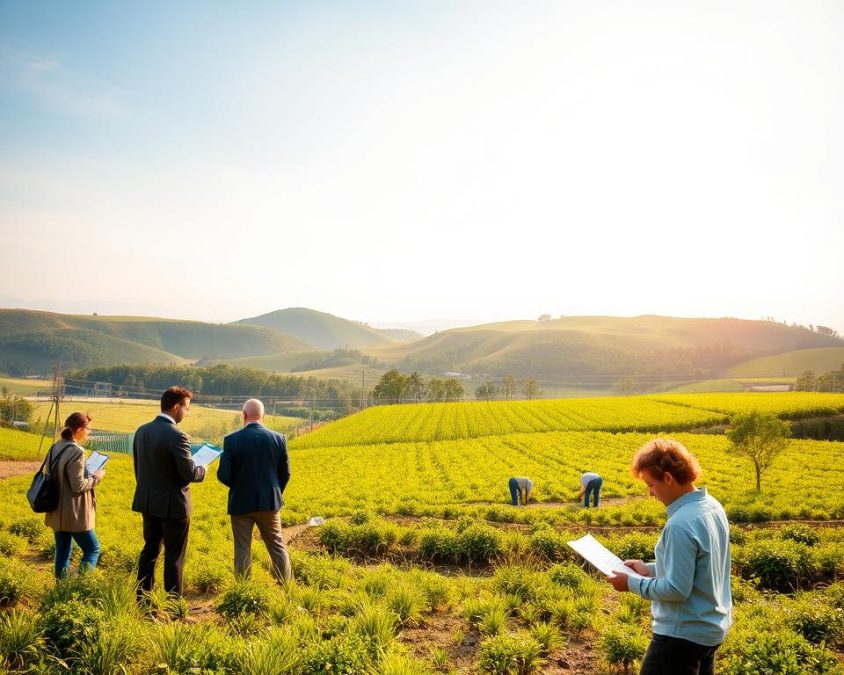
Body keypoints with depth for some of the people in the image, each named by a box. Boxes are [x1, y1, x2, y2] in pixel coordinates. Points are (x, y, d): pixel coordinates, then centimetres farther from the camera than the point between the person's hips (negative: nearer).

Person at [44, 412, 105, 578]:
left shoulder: (55, 448, 7)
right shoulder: (76, 452, -20)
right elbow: (78, 485, -21)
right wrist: (96, 478, -5)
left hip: (57, 512, 8)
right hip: (74, 514, -8)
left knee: (62, 552, 14)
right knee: (92, 548, 4)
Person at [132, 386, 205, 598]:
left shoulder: (142, 430, 1)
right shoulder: (176, 436, -22)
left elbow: (137, 467, 11)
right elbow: (189, 474, -21)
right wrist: (202, 470, 1)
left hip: (148, 502, 7)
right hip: (173, 505, -7)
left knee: (150, 549, 19)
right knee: (174, 556, 5)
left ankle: (142, 597, 26)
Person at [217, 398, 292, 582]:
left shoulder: (232, 440, -13)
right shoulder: (279, 439, -5)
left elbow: (224, 476, -12)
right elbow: (285, 474, 1)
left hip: (241, 504, -2)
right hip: (269, 503, 2)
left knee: (242, 550, 9)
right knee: (277, 547, 14)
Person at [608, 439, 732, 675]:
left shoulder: (680, 525, -28)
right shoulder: (712, 506, 2)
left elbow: (676, 590, -26)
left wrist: (632, 582, -13)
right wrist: (649, 569, 10)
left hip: (683, 633, -9)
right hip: (712, 627, 9)